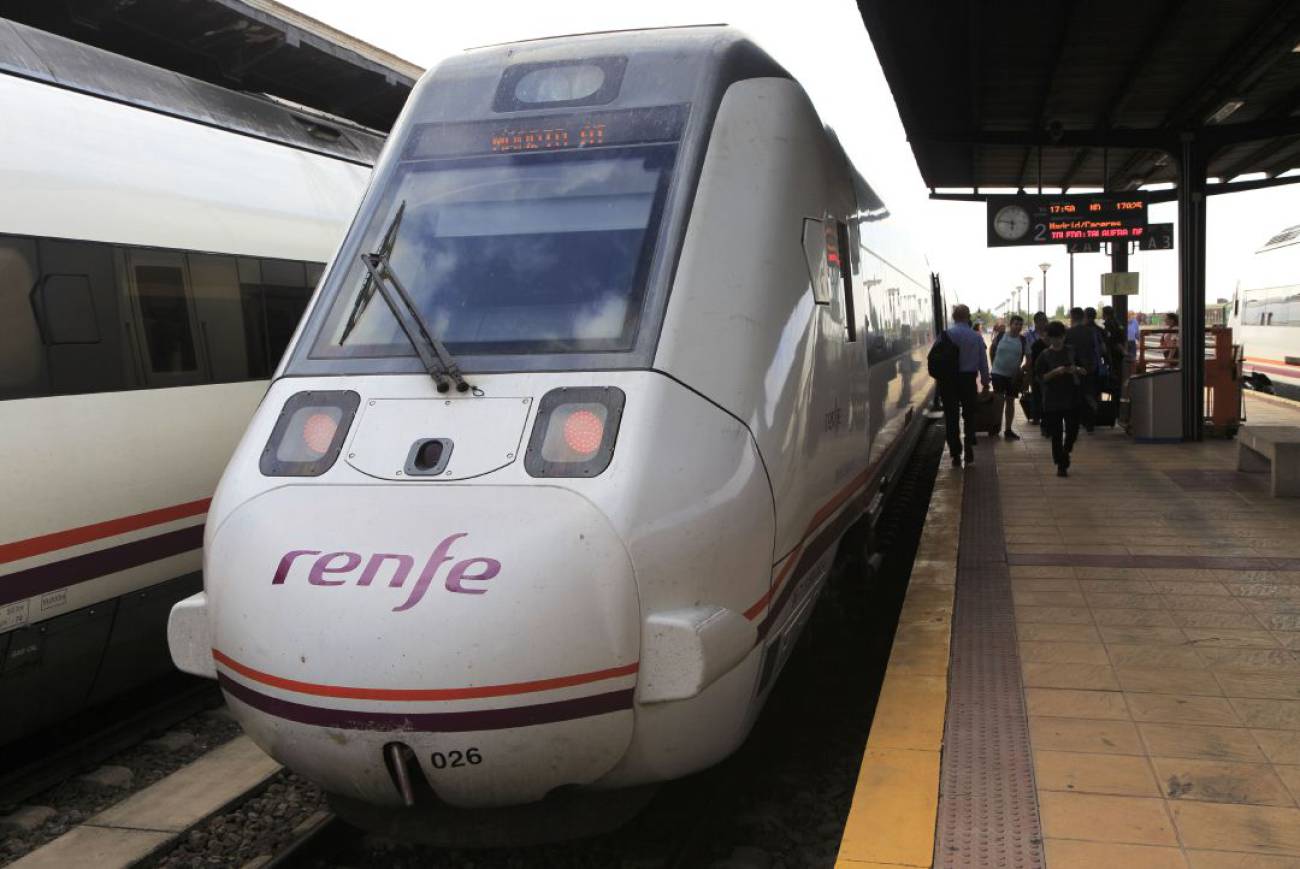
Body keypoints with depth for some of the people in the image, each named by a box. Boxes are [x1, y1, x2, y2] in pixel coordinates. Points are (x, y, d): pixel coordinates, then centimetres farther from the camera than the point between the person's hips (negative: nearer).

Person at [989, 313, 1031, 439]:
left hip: (1014, 376, 2)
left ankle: (1008, 429, 16)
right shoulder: (1000, 336, -5)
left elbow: (1028, 357, 2)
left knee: (1010, 401, 9)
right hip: (998, 373, -2)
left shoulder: (1023, 340, -3)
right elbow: (992, 349, 10)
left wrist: (1023, 369, -9)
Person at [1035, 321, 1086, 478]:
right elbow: (1041, 376, -5)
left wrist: (1077, 369, -7)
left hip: (1072, 398, 2)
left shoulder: (1072, 351, 7)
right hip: (1052, 400, -2)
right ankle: (1060, 464, 10)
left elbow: (1085, 371, 15)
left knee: (1072, 431, 3)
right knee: (1056, 434, 0)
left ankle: (1064, 459, 27)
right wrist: (1055, 372, -19)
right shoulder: (1045, 355, -1)